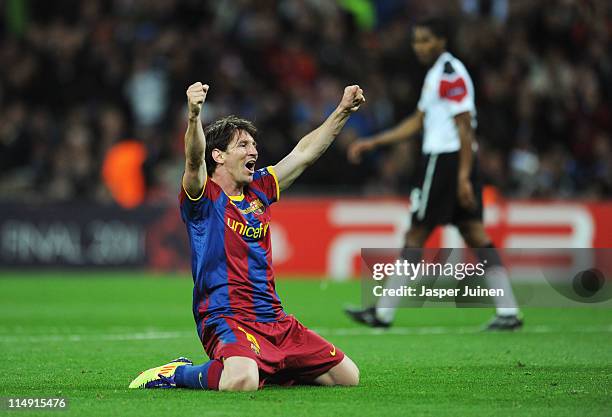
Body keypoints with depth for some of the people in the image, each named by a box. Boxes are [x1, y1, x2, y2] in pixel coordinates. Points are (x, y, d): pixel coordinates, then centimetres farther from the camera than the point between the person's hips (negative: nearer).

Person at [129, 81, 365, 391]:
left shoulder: (259, 189, 16)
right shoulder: (204, 196, -4)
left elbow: (304, 152, 22)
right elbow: (194, 160, -25)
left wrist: (343, 111, 16)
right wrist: (194, 115, -43)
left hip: (274, 319, 8)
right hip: (227, 318, -8)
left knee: (347, 376, 5)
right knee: (241, 382, -38)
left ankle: (266, 368, 21)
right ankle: (176, 373, -6)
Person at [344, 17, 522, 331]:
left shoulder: (450, 74, -13)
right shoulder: (436, 73, 19)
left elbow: (465, 126, -18)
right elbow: (417, 122, 26)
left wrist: (463, 176, -23)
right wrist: (372, 143, 24)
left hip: (445, 160, -10)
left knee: (416, 233, -4)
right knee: (474, 234, 5)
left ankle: (383, 312, 2)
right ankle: (508, 312, 0)